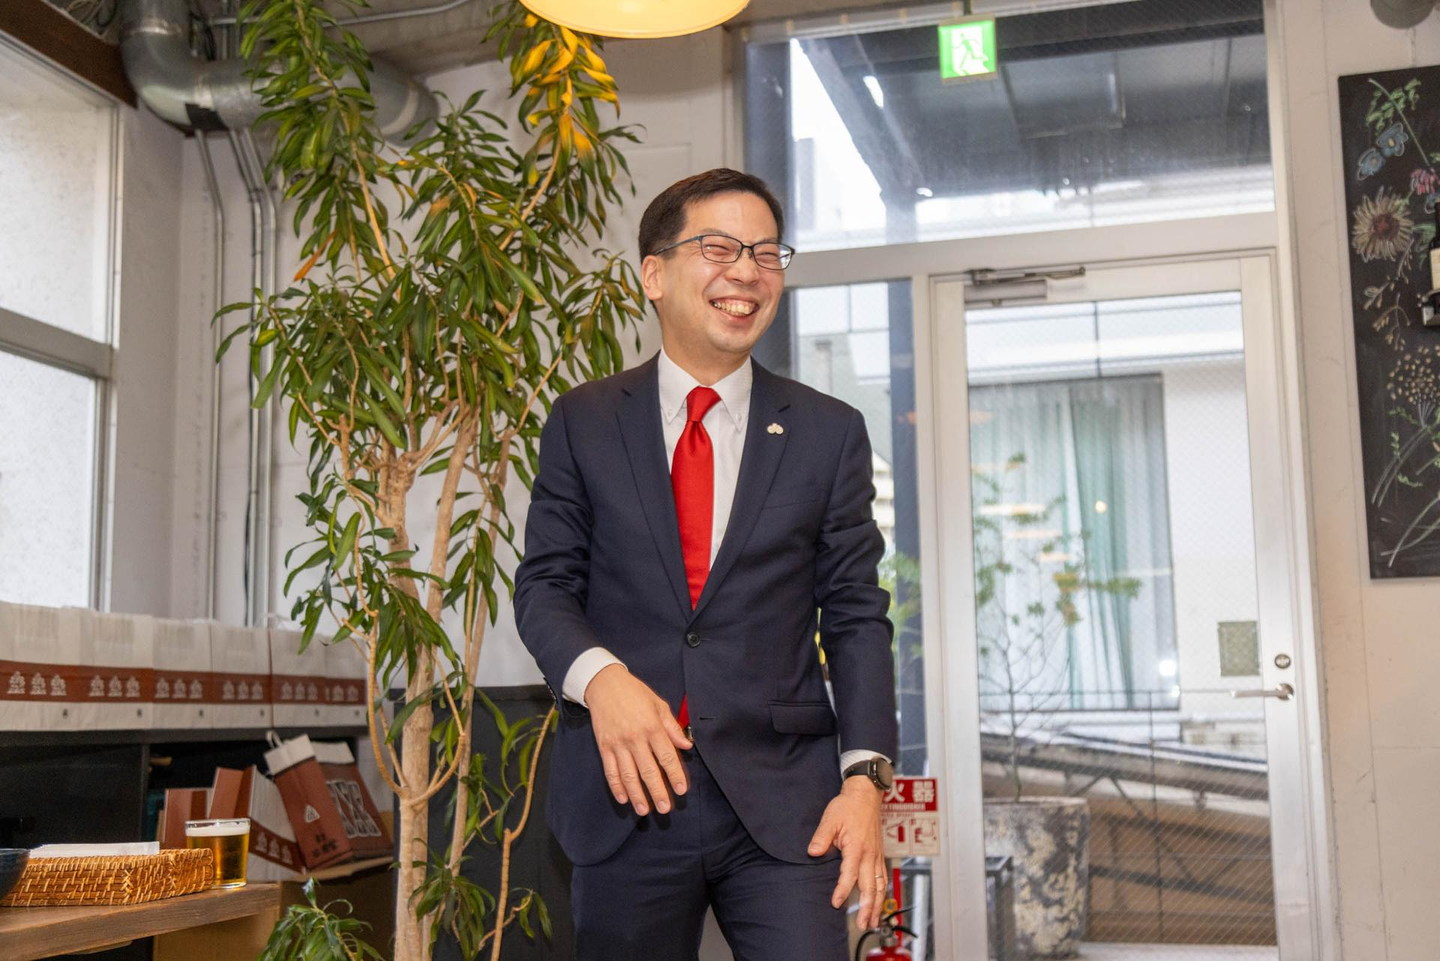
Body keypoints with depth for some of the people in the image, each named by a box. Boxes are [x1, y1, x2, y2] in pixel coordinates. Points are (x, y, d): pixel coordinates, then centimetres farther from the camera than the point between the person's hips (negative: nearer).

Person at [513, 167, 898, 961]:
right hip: (628, 788, 1)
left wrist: (865, 775, -7)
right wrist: (597, 675, -17)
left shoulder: (829, 433, 6)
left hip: (783, 801, 0)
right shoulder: (583, 422, 6)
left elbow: (856, 613, 4)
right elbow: (544, 583, 4)